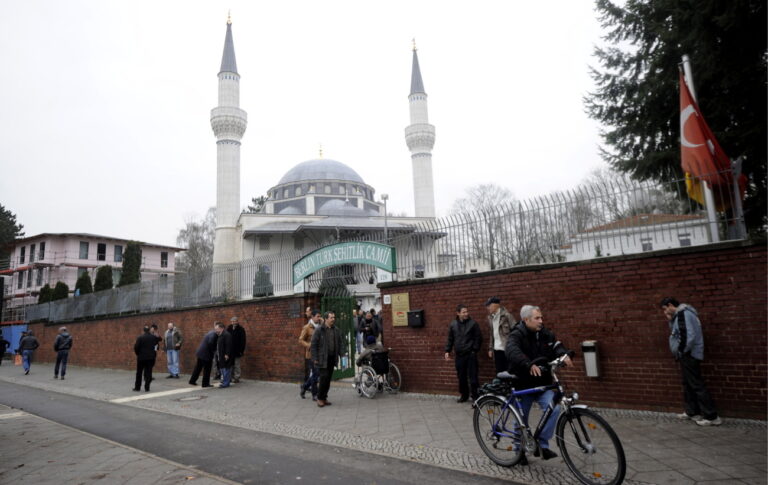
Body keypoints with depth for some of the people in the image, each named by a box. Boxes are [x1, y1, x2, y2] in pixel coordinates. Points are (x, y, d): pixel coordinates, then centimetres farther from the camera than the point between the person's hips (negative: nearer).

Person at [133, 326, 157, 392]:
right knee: (148, 373, 5)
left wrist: (138, 354, 5)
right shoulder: (154, 337, -2)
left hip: (141, 357, -1)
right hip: (151, 357, 1)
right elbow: (156, 345, 5)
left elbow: (136, 347, -10)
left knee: (139, 373, 13)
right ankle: (147, 388, 4)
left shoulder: (140, 337, -8)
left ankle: (137, 387, 20)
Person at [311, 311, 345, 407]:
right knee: (324, 377, -8)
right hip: (323, 359, -5)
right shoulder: (319, 330, -7)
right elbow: (313, 345, -7)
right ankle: (320, 398, 6)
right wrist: (315, 358, -11)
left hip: (332, 358, 6)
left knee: (328, 379, 10)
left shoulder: (336, 330, 9)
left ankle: (324, 397, 21)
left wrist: (342, 354, 3)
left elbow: (340, 343, 15)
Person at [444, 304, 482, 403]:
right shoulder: (453, 325, 6)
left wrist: (475, 350, -7)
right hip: (459, 355, 3)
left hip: (470, 354, -3)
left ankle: (474, 396, 7)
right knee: (461, 377, 11)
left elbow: (479, 338, -1)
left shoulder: (473, 323, -3)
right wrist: (447, 351, 7)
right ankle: (464, 395, 25)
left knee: (472, 376, -3)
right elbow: (450, 339, 13)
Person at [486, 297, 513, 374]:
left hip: (506, 349, -6)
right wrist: (490, 348, 14)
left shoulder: (506, 315, -9)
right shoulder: (491, 317, 12)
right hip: (497, 349, 6)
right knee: (499, 374, 10)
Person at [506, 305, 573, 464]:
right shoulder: (516, 335, -16)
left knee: (554, 408, -19)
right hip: (522, 386, -4)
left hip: (543, 384, 4)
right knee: (521, 419, 6)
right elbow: (513, 352, -35)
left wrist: (564, 355, -33)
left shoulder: (546, 334, 3)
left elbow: (557, 346, -9)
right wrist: (530, 364, -51)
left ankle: (542, 444, -3)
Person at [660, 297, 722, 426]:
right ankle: (692, 412, 24)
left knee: (697, 385, -7)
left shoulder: (684, 314, -17)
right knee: (688, 384, 16)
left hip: (689, 356, -10)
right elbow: (675, 333, 19)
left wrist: (681, 352, -15)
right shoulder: (679, 315, 14)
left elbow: (690, 336, -24)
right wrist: (671, 321, 5)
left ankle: (712, 417, -2)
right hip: (686, 356, 10)